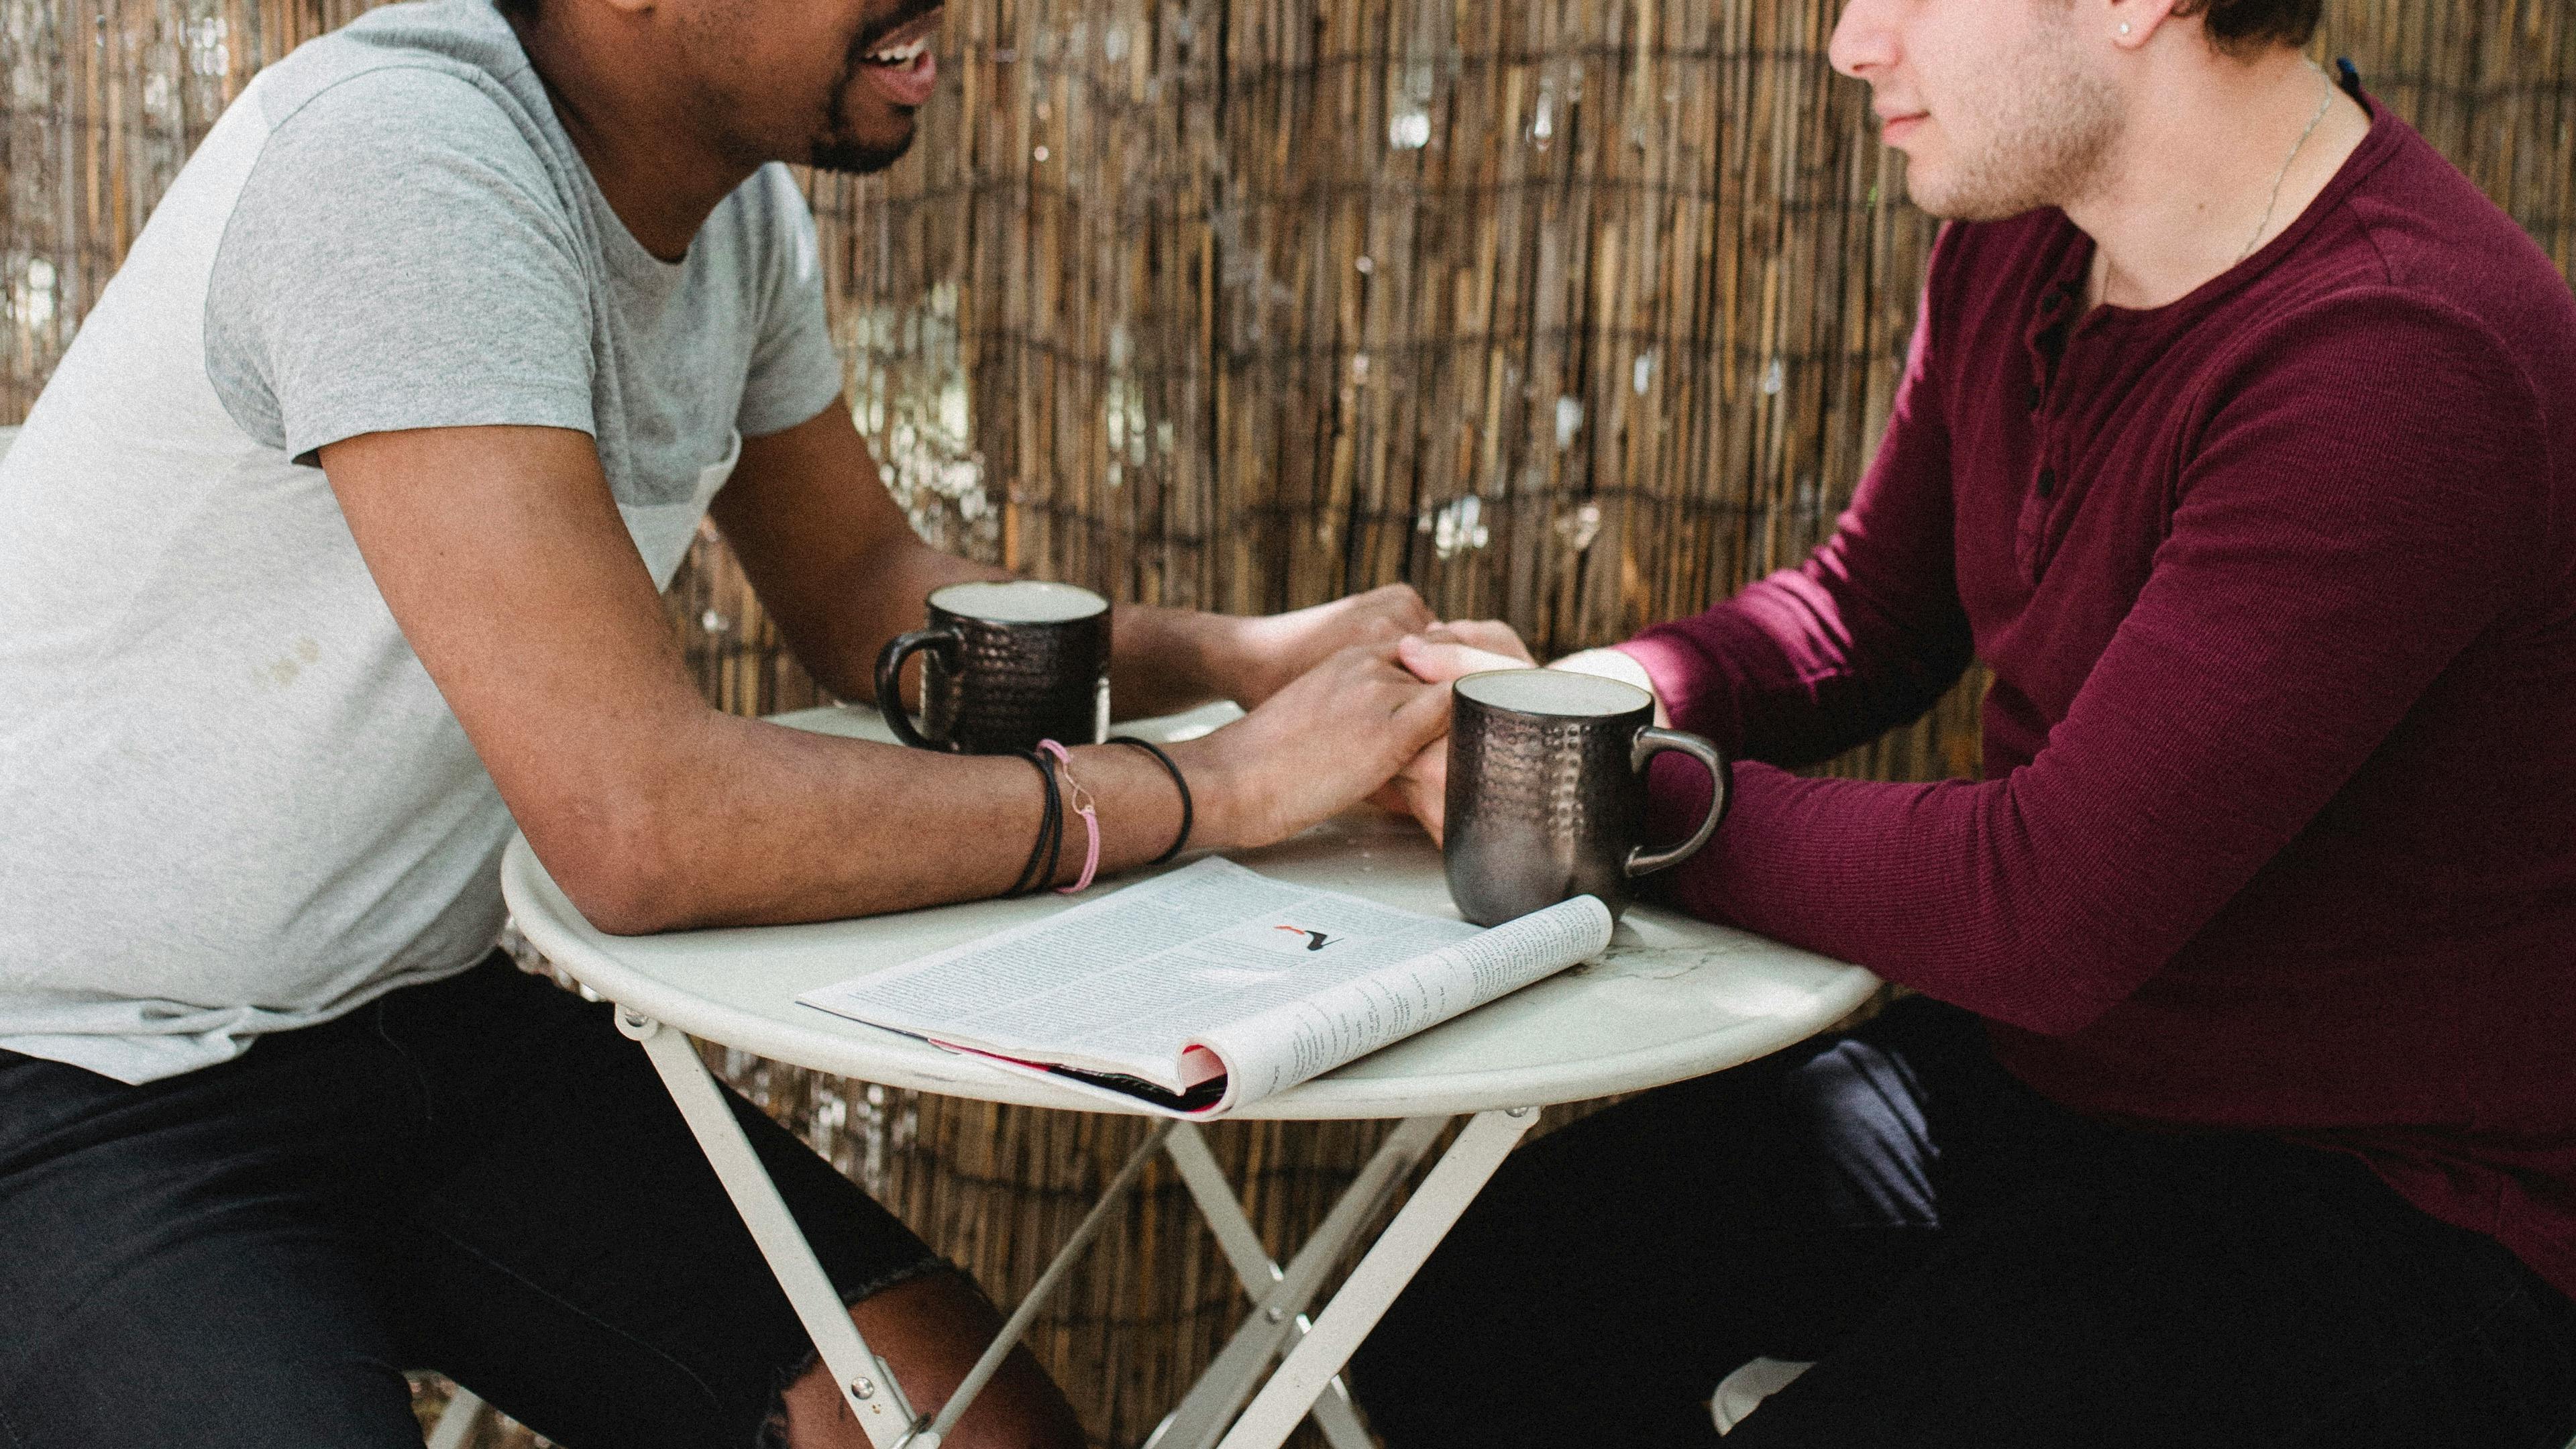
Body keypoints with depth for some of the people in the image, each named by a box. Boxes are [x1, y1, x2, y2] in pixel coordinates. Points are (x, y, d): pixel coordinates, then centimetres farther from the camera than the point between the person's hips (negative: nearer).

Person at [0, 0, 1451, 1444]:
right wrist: (1215, 788, -25)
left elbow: (868, 596, 13)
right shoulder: (403, 163, -27)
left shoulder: (743, 209, -1)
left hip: (428, 1006, 7)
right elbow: (643, 825, -32)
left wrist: (1251, 654, -4)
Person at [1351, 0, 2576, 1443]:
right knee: (1447, 1330, 5)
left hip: (2374, 1207, -7)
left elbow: (2049, 914, -29)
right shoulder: (2015, 246, 1)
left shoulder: (2408, 363, -27)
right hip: (2024, 1071, 8)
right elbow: (1865, 613, 13)